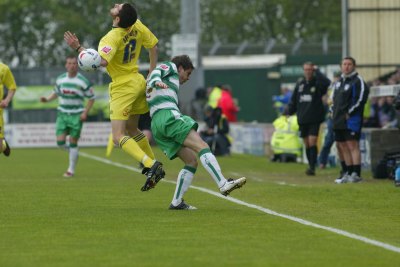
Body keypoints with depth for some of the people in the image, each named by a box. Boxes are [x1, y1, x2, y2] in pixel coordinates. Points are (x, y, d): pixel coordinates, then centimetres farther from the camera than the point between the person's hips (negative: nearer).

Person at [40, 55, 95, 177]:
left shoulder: (83, 81, -7)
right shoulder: (60, 79, 4)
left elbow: (91, 97, 1)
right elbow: (56, 92, 20)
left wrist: (85, 112, -9)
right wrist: (47, 99, 1)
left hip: (76, 115, -3)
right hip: (62, 114, 3)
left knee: (73, 143, -2)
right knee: (60, 142, -7)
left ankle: (71, 169, 8)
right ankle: (71, 152, 27)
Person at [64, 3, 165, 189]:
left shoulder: (112, 38, -24)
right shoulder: (137, 26, -2)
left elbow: (102, 62, -40)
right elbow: (153, 45, 11)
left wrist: (78, 48, -37)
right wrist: (152, 74, 16)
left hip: (122, 88, -8)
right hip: (138, 82, 8)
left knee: (118, 137, -10)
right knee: (132, 129, 23)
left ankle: (151, 166, -25)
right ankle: (154, 167, 24)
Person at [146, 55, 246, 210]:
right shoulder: (170, 67, 15)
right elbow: (156, 72, -7)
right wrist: (157, 82, -27)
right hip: (168, 116, -9)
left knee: (192, 161, 5)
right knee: (202, 146, -20)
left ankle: (176, 202, -3)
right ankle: (223, 184, -36)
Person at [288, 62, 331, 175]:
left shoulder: (317, 83, -4)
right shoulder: (300, 83, 9)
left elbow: (326, 82, -27)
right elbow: (294, 100, 15)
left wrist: (317, 71, -17)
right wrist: (289, 112, 10)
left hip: (314, 119, -5)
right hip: (302, 119, 5)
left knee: (312, 142, -13)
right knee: (307, 143, 9)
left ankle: (312, 167, -13)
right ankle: (310, 165, 19)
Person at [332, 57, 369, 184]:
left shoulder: (357, 81, -7)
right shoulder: (339, 82, 19)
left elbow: (361, 98, -15)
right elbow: (334, 97, 30)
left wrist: (350, 112, -15)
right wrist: (333, 110, 14)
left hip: (352, 119, -9)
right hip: (339, 120, 9)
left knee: (352, 145, -13)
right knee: (342, 146, 10)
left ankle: (356, 174, -14)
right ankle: (349, 172, 17)